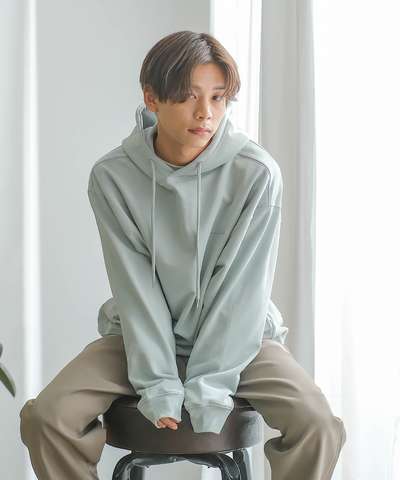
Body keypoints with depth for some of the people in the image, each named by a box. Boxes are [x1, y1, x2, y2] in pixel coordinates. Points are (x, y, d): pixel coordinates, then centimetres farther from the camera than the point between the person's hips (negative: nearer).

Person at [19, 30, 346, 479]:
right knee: (45, 417, -20)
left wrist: (206, 388, -18)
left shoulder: (257, 173, -16)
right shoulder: (112, 176, -12)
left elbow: (241, 289, -14)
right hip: (142, 336, 1)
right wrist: (159, 385, -18)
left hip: (236, 336, -1)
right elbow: (136, 288, -12)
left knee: (316, 424, -25)